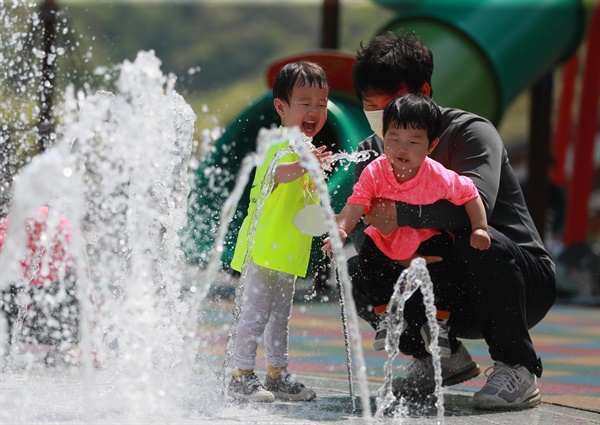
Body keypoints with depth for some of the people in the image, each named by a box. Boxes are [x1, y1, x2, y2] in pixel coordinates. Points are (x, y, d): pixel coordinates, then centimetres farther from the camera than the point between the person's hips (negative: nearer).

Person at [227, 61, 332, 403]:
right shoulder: (283, 146, -17)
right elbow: (274, 172, -43)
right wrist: (301, 166, -60)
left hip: (287, 251, 10)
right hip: (265, 246, -10)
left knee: (280, 316, 17)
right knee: (255, 313, -7)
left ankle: (278, 375, 25)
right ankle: (242, 376, -1)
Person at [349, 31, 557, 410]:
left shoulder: (470, 132, -17)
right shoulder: (371, 152, 2)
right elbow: (361, 230, -5)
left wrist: (399, 214, -36)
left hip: (524, 279, -5)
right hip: (450, 293, 6)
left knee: (478, 240, -37)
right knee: (358, 272, -14)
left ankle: (517, 368, -20)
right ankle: (443, 356, 6)